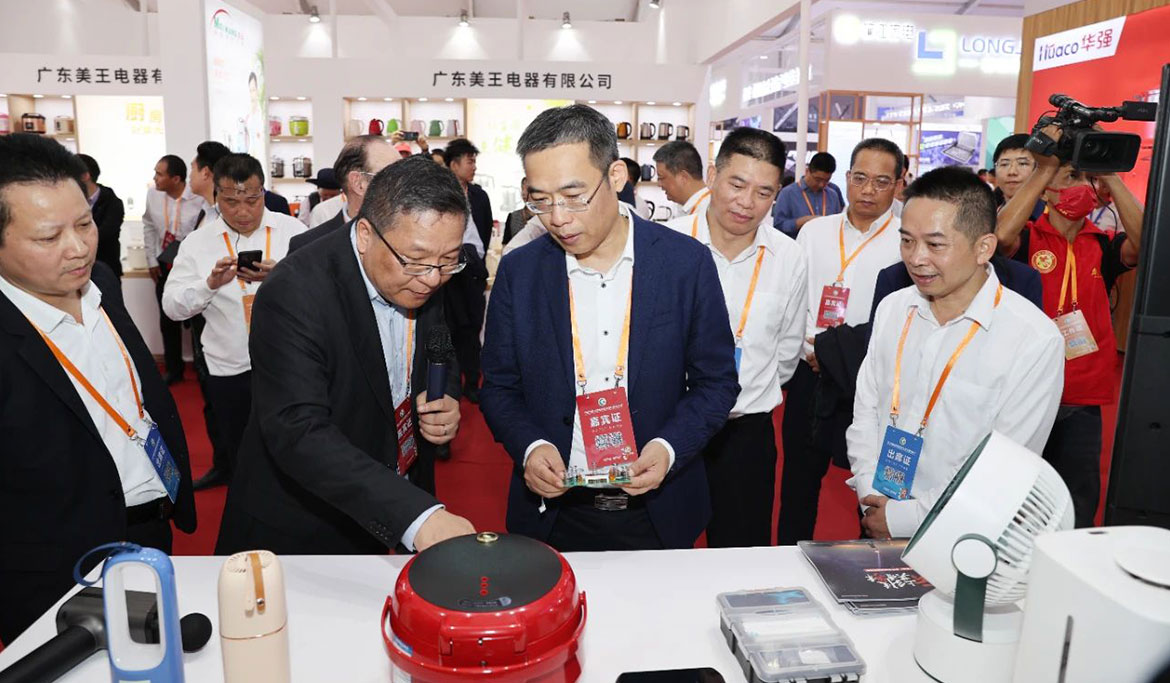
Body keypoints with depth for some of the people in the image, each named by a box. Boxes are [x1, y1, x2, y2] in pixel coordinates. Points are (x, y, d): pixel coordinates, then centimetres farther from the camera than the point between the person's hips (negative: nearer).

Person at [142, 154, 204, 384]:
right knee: (168, 320, 14)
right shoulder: (153, 195, -4)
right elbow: (149, 227, 10)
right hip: (164, 266, 5)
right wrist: (152, 261, 9)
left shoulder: (199, 198, -20)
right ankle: (174, 369, 31)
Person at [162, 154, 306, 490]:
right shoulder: (197, 242, 0)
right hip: (228, 370, 1)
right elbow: (172, 306, -2)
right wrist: (211, 283, -19)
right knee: (239, 453, 18)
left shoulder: (293, 231, -3)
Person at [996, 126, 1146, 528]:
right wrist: (1046, 167, -22)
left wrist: (1109, 175, -17)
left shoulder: (1103, 246, 7)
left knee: (1077, 512, 12)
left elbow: (1143, 245, -13)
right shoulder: (1027, 239, -2)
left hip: (1082, 403, 3)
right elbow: (1000, 235, -24)